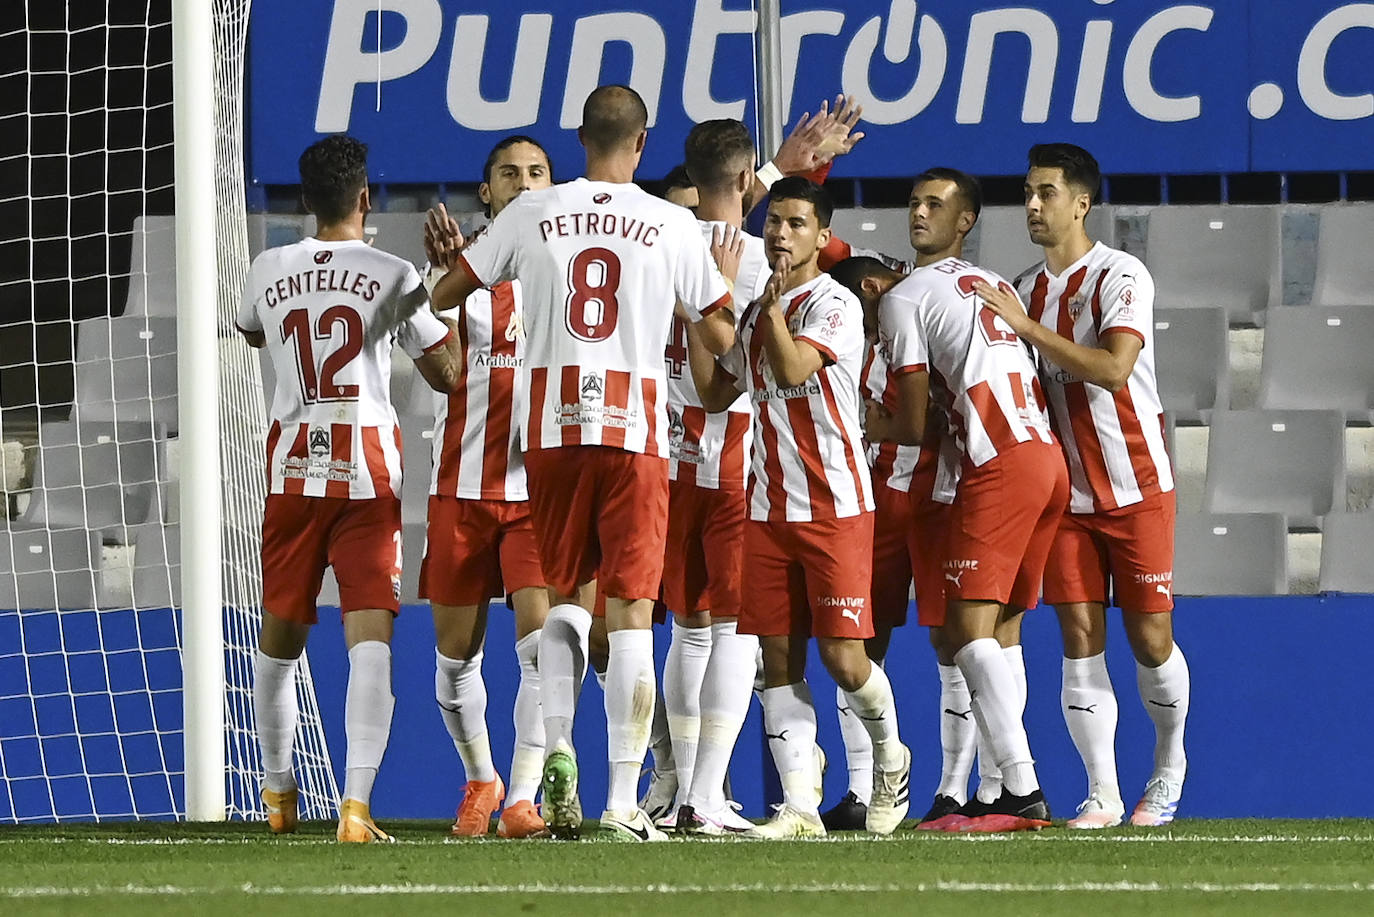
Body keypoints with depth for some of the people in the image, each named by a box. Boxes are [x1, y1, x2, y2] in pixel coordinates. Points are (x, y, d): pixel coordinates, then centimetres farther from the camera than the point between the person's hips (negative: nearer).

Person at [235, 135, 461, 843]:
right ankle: (356, 803, -24)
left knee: (281, 634, 18)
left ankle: (278, 790, 35)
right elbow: (446, 374, 3)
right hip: (367, 468, -3)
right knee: (370, 637, -9)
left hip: (293, 464, 3)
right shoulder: (392, 275, -5)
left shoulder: (270, 270, 4)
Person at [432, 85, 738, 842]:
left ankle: (556, 745, -5)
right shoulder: (673, 226, 1)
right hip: (635, 433, -2)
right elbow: (722, 339, 6)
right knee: (630, 610, -1)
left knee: (569, 595, 17)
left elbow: (443, 297, 12)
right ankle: (624, 800, -6)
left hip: (553, 430, 2)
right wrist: (727, 279, 26)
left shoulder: (531, 215, 4)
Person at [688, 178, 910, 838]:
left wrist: (773, 303, -15)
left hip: (835, 508, -7)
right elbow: (715, 394, 19)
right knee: (779, 656, 0)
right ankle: (799, 807, 0)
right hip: (769, 507, 7)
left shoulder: (834, 305, -8)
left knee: (841, 654, -9)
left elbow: (793, 369, -23)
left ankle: (890, 756, 19)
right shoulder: (757, 312, 16)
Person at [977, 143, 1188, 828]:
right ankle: (1102, 794, -1)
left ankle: (1169, 770, 21)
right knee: (1080, 639, -3)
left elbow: (1113, 368, -24)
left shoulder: (1121, 276, -10)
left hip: (1136, 485, -5)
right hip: (1065, 490, 5)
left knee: (1150, 638, -2)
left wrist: (1027, 328, -25)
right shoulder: (1026, 291, 9)